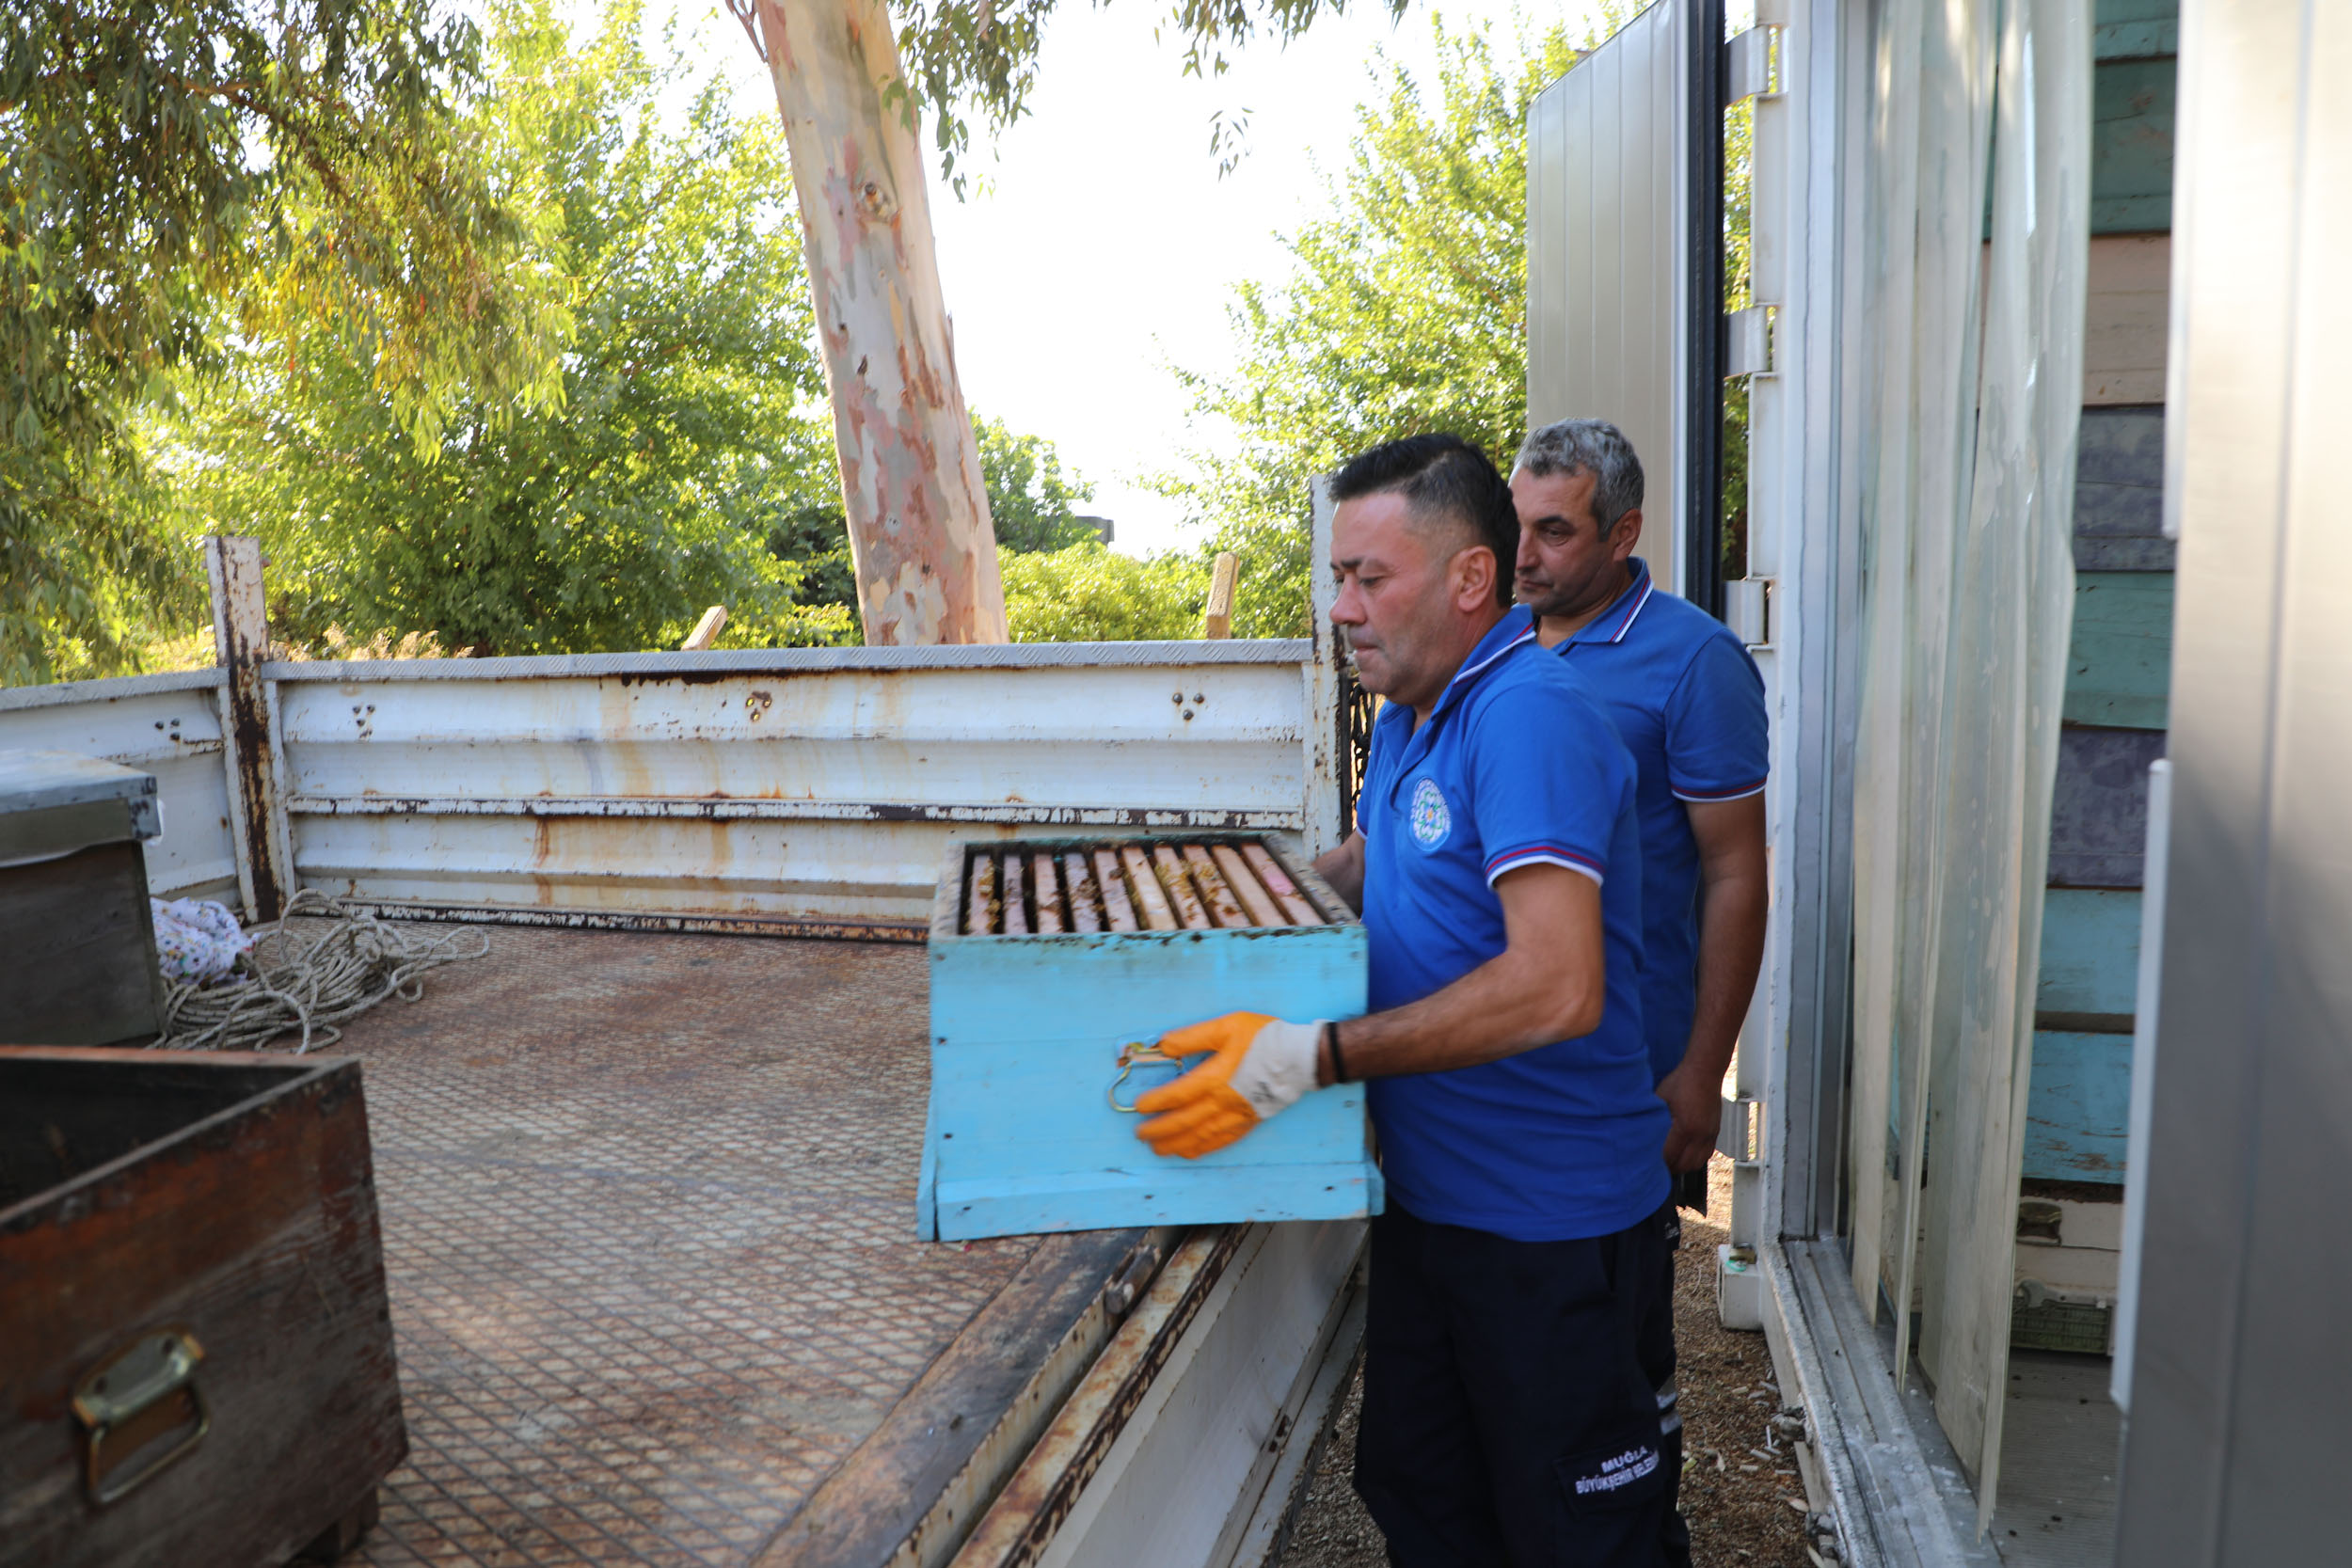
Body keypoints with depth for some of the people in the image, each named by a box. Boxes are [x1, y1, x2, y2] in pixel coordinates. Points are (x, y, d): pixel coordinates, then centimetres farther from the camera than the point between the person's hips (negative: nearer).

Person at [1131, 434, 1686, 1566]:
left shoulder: (1529, 716, -23)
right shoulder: (1406, 715, 8)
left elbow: (1557, 988, -33)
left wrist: (1307, 1058, -34)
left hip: (1547, 1220, -9)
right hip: (1428, 1196, 9)